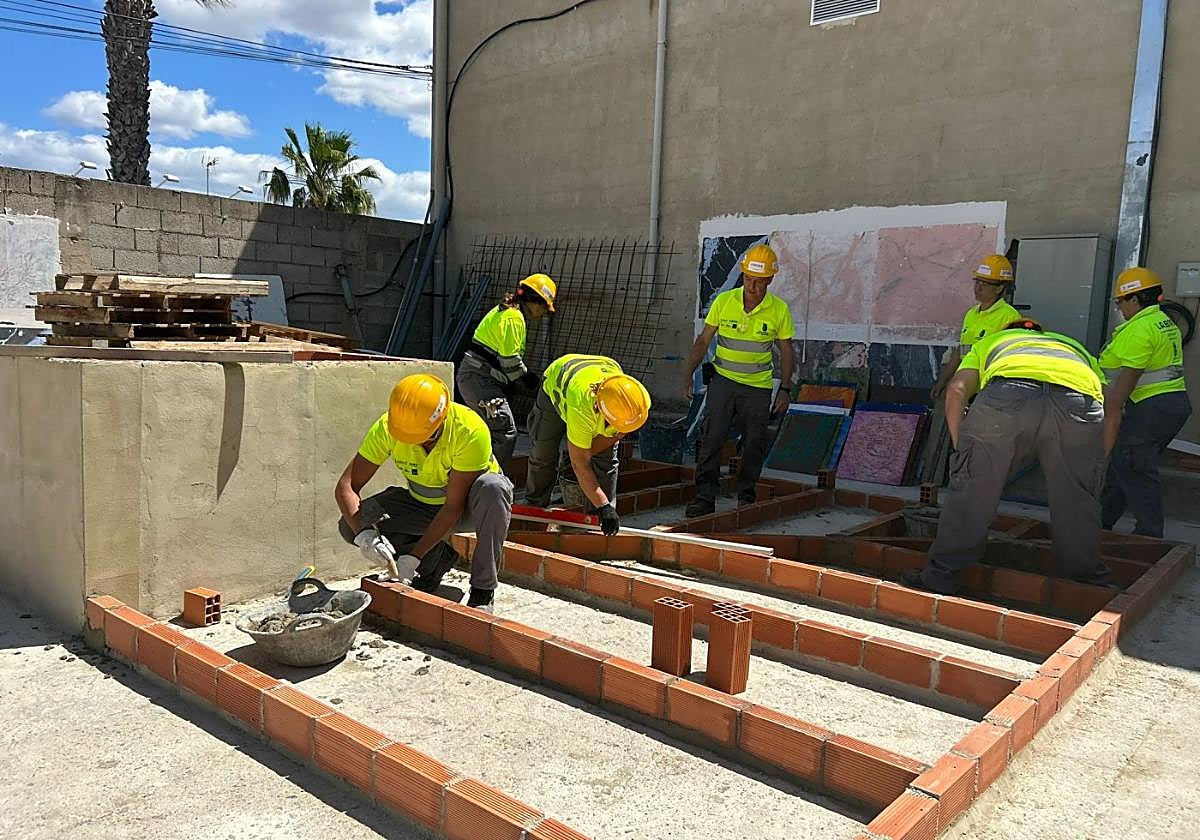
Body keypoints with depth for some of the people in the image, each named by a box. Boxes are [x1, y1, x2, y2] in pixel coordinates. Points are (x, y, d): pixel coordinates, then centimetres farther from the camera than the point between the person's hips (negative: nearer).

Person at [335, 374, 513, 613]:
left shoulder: (470, 431, -33)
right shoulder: (386, 427, -22)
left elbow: (454, 506, -29)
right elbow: (346, 486, -20)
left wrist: (413, 556, -34)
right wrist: (363, 532, -38)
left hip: (467, 506, -3)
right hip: (421, 504, 4)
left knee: (492, 487, -39)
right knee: (350, 525, -18)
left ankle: (482, 592, -24)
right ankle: (436, 557, 1)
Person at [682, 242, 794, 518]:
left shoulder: (779, 310, -5)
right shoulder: (723, 301, -5)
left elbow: (785, 350, 5)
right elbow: (703, 340, 2)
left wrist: (785, 389, -1)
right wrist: (688, 376, -3)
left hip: (758, 385, 1)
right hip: (723, 380, 0)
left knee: (755, 443, 3)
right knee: (713, 436, -10)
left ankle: (746, 497, 19)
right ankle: (705, 497, -5)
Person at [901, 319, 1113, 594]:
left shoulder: (989, 341, 39)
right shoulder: (1076, 347, 45)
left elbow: (957, 389, 17)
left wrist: (962, 450, 20)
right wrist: (1094, 464, 38)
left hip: (1008, 391, -2)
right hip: (1079, 399, 2)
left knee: (971, 488, 11)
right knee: (1077, 502, 18)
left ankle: (942, 574, 16)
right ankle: (1087, 581, 30)